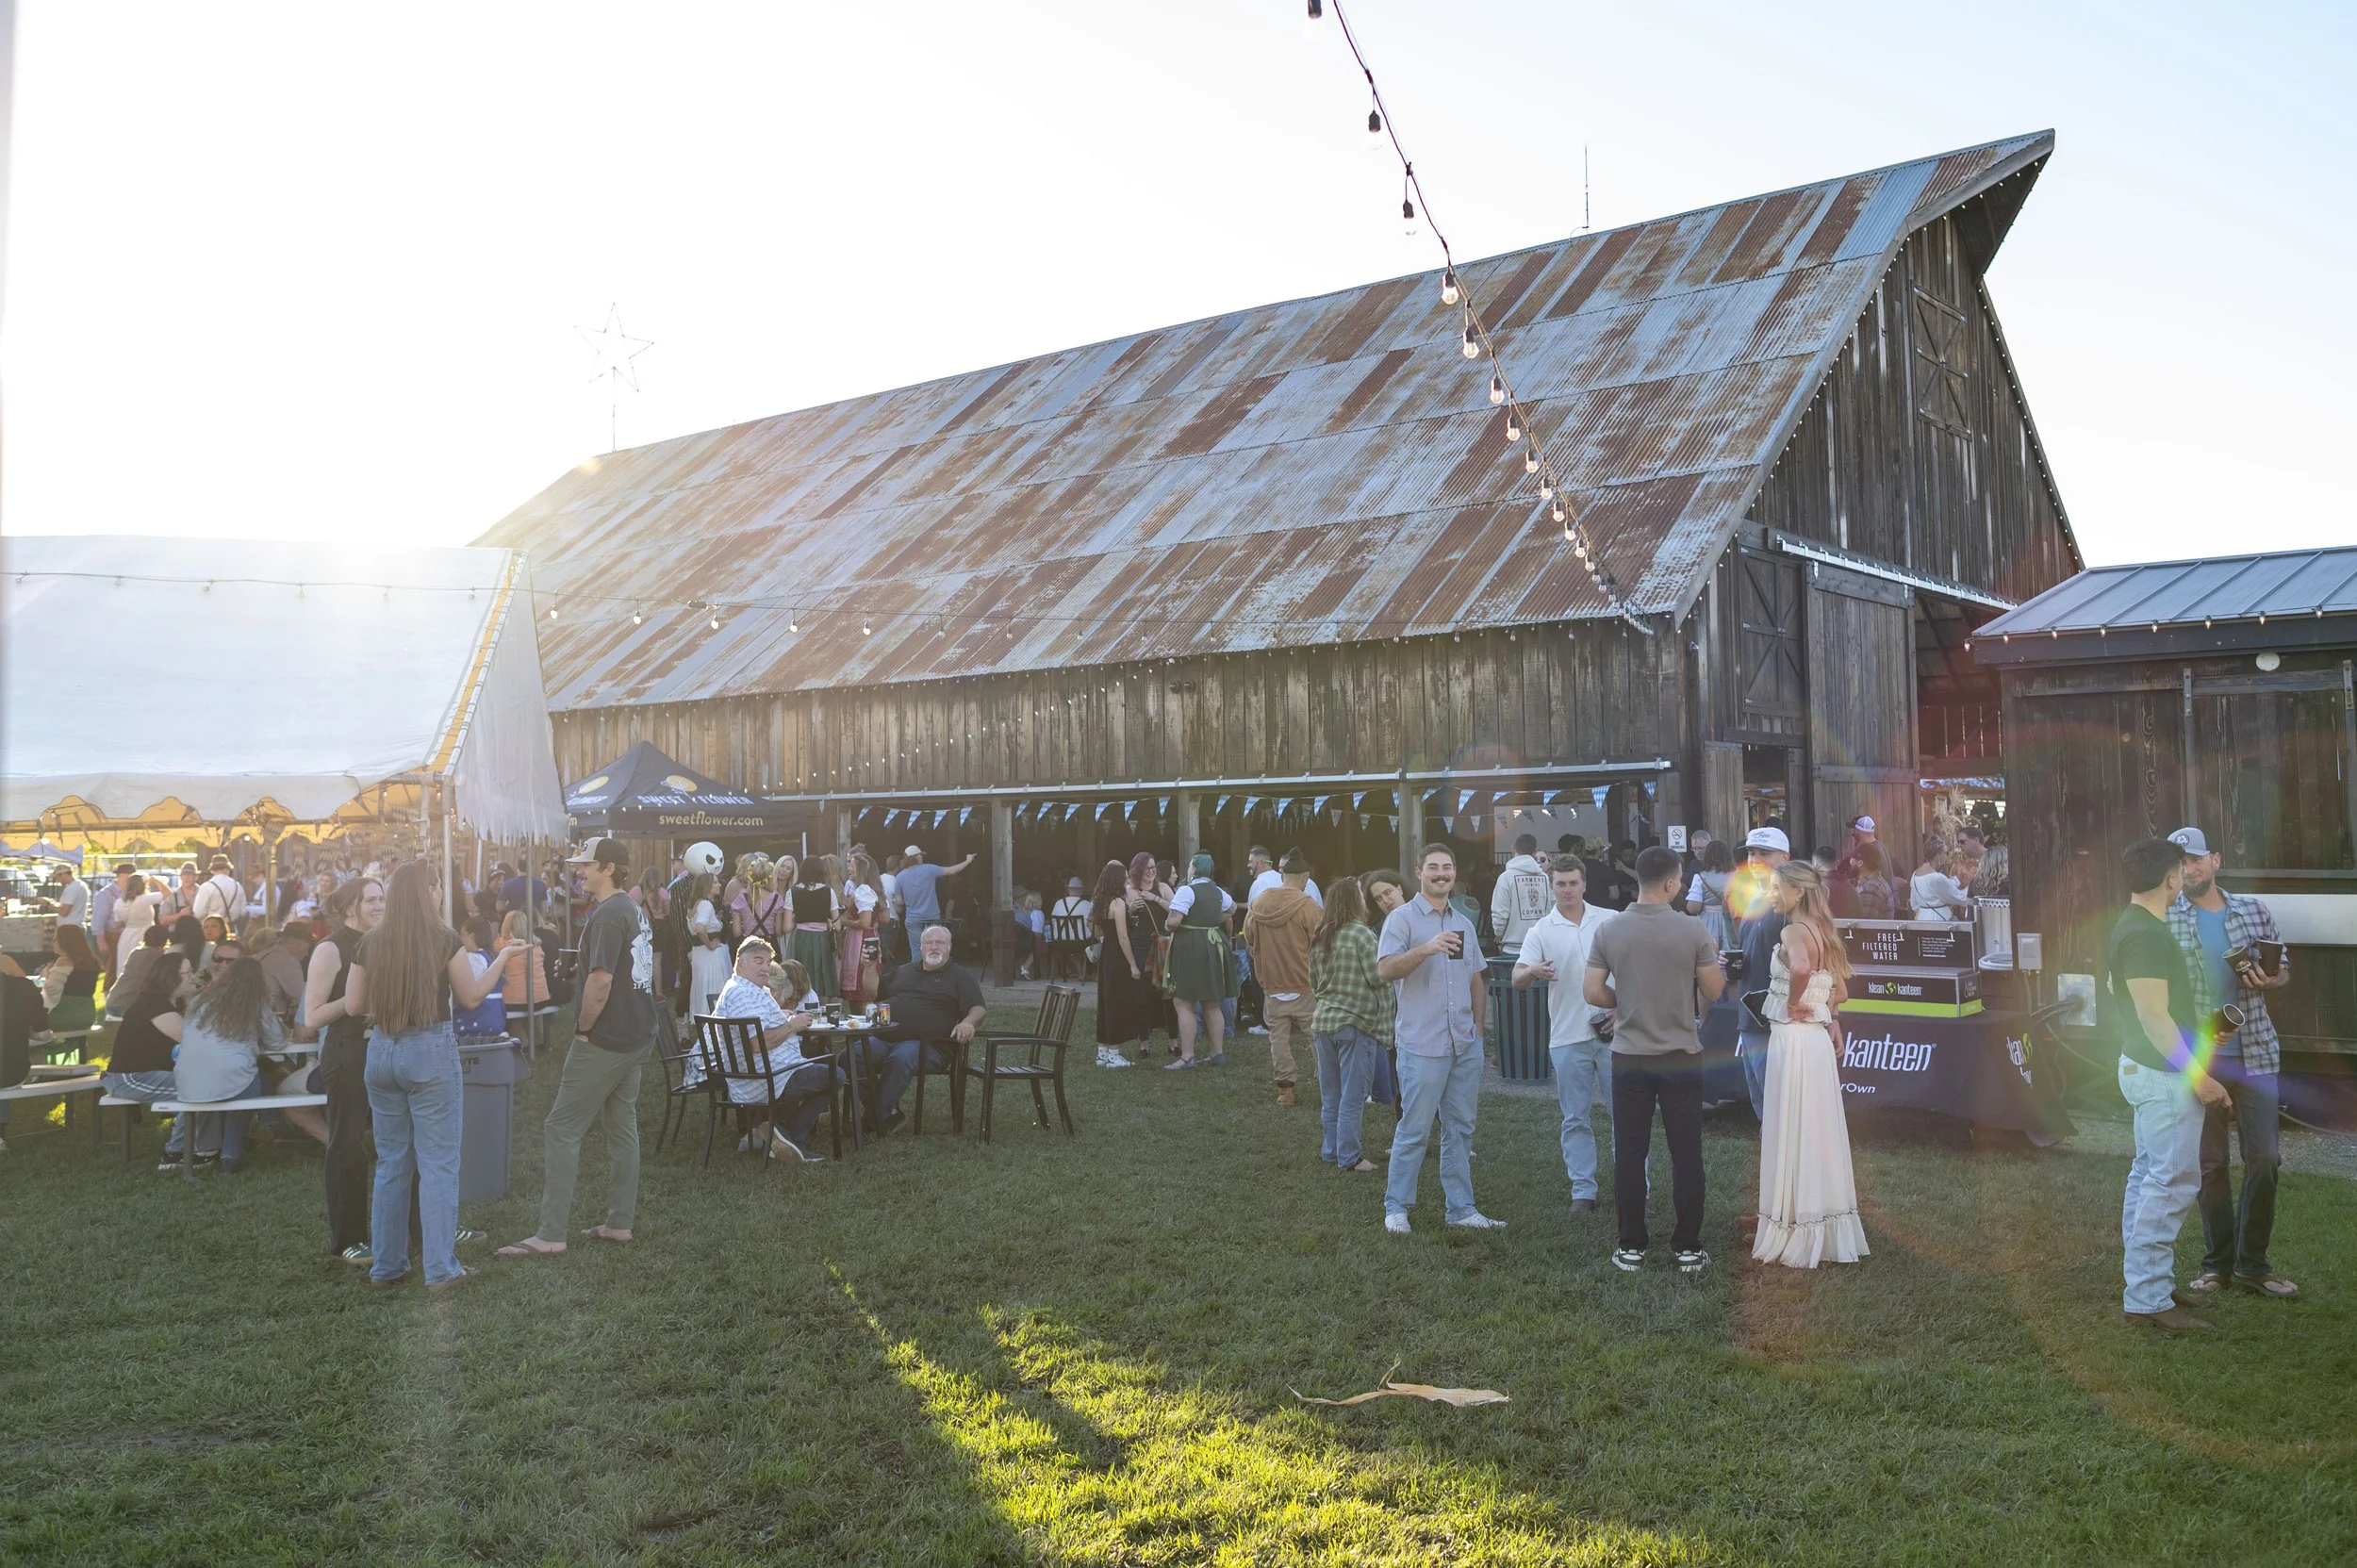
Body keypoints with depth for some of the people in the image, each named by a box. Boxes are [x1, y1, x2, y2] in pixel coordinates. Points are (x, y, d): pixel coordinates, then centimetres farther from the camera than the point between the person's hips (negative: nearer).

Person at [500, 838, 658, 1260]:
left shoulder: (608, 915, -17)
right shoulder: (637, 913, 12)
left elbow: (600, 980, -25)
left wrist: (583, 1028, -13)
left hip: (604, 1042, -10)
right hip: (636, 1038, 10)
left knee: (562, 1131, -4)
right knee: (622, 1127, 13)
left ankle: (551, 1233, -4)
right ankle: (620, 1222, 18)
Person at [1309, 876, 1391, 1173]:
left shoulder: (1320, 937, 9)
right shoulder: (1361, 934, -12)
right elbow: (1377, 977, -15)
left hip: (1323, 1022, 7)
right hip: (1356, 1023, -7)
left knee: (1330, 1096, 15)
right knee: (1352, 1098, 0)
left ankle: (1330, 1152, 22)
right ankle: (1349, 1158, 4)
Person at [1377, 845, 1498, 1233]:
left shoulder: (1464, 924, 15)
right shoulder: (1402, 919, -5)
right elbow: (1385, 968, -19)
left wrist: (1477, 1026, 14)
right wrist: (1427, 949, -31)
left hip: (1465, 1045, 6)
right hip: (1422, 1045, -6)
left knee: (1460, 1129, 11)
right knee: (1414, 1131, -2)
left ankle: (1460, 1208, 19)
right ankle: (1396, 1207, 10)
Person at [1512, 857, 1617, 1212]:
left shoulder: (1612, 921, 4)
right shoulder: (1541, 930, 1)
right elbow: (1517, 980, -7)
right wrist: (1533, 972, -29)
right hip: (1568, 1036, 0)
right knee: (1576, 1118, 5)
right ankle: (1583, 1191, 12)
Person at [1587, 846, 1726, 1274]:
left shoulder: (1609, 932, -5)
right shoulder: (1693, 931, -10)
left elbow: (1593, 993, -4)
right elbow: (1713, 992, -3)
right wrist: (1712, 960, 16)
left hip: (1629, 1058, 1)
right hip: (1681, 1058, -1)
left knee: (1630, 1154, 7)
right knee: (1686, 1155, 7)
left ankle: (1631, 1248, 12)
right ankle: (1688, 1248, 12)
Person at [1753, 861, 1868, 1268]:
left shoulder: (1794, 931, -16)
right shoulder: (1822, 931, 12)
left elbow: (1800, 967, -37)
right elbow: (1838, 987, 17)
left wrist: (1792, 1003, -21)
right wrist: (1833, 1021, 16)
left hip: (1793, 1039, -9)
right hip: (1818, 1039, 9)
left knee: (1792, 1138, 0)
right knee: (1818, 1135, 15)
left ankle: (1796, 1237, 8)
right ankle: (1829, 1233, 24)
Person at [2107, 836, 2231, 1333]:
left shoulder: (2132, 929, 11)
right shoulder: (2147, 935, -21)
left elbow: (2111, 993, 22)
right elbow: (2156, 1018, -23)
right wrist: (2199, 1076, -19)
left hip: (2144, 1069, 11)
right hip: (2165, 1074, -11)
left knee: (2148, 1175, 15)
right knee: (2172, 1183, -8)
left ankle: (2140, 1281, 23)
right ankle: (2148, 1300, -7)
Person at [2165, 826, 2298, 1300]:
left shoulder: (2254, 910, 7)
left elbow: (2284, 968, 17)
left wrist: (2269, 980, -6)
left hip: (2255, 1053, 2)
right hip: (2196, 1059, -2)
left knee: (2264, 1157, 2)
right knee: (2210, 1163, 5)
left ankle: (2253, 1262, 16)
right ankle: (2217, 1263, 18)